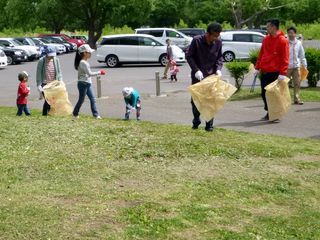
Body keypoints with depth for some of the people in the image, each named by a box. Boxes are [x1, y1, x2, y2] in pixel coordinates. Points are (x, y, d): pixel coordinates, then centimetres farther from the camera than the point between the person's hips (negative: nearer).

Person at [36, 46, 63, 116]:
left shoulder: (56, 60, 4)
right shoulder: (41, 61, -7)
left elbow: (59, 72, 10)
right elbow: (39, 73, -6)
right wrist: (39, 85, -11)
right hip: (45, 84, -4)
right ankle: (45, 114, 0)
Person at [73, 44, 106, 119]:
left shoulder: (85, 62, 12)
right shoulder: (83, 63, -19)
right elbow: (89, 73, -22)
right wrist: (99, 72, -14)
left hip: (88, 84, 9)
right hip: (83, 84, -9)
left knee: (92, 99, 4)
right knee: (81, 100, 2)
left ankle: (95, 114, 4)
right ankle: (75, 113, 17)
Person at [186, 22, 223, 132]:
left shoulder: (218, 42, -5)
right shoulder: (197, 40, -14)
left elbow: (220, 57, 8)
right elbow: (189, 56, -8)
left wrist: (218, 69, -9)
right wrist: (196, 70, -16)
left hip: (211, 75, 2)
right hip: (197, 75, -2)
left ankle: (209, 124, 10)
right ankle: (196, 120, 27)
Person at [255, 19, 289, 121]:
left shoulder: (282, 40, -9)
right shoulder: (266, 39, 11)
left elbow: (285, 58, -13)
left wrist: (282, 73, -19)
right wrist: (257, 67, 11)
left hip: (275, 73, -7)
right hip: (264, 72, 7)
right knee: (264, 93, 9)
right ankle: (269, 113, 21)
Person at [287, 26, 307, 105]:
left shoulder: (299, 43, 7)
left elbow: (302, 55, 13)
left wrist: (304, 65, 11)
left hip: (296, 66, 3)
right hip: (287, 66, -3)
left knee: (297, 83, 2)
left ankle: (297, 99, 8)